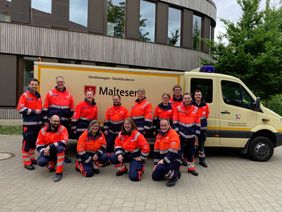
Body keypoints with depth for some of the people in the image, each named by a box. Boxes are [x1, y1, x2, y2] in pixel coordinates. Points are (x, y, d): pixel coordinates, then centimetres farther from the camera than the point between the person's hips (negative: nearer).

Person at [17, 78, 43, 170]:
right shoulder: (24, 95, -5)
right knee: (27, 143, -5)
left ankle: (31, 158, 28)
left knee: (34, 142, 15)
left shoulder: (38, 96, 15)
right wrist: (34, 111, -15)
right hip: (28, 124, -6)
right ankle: (26, 162, 2)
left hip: (37, 123, 7)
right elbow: (20, 109, -15)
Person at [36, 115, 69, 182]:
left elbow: (64, 141, -26)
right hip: (48, 152, 2)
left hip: (58, 151, -2)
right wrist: (44, 151, -22)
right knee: (41, 162, -27)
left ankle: (59, 173, -27)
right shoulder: (43, 130, -4)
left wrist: (50, 146, -32)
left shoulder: (62, 129, -12)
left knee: (60, 147, -37)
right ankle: (52, 162, 12)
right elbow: (39, 144, -1)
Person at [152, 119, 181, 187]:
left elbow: (173, 152, -23)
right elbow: (156, 151, 13)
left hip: (174, 161, -8)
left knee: (160, 168, -31)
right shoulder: (159, 135, 9)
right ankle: (172, 172, 22)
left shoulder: (173, 134, -16)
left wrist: (163, 161, -23)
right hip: (163, 160, 8)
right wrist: (156, 163, 7)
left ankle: (174, 176, -2)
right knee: (155, 176, 4)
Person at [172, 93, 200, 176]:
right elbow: (175, 122, 0)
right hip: (181, 135, -2)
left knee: (191, 152, 12)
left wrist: (196, 135, 5)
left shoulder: (195, 109, 4)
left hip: (191, 135, 2)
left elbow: (197, 124, 7)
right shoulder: (178, 108, -1)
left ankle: (191, 168, 27)